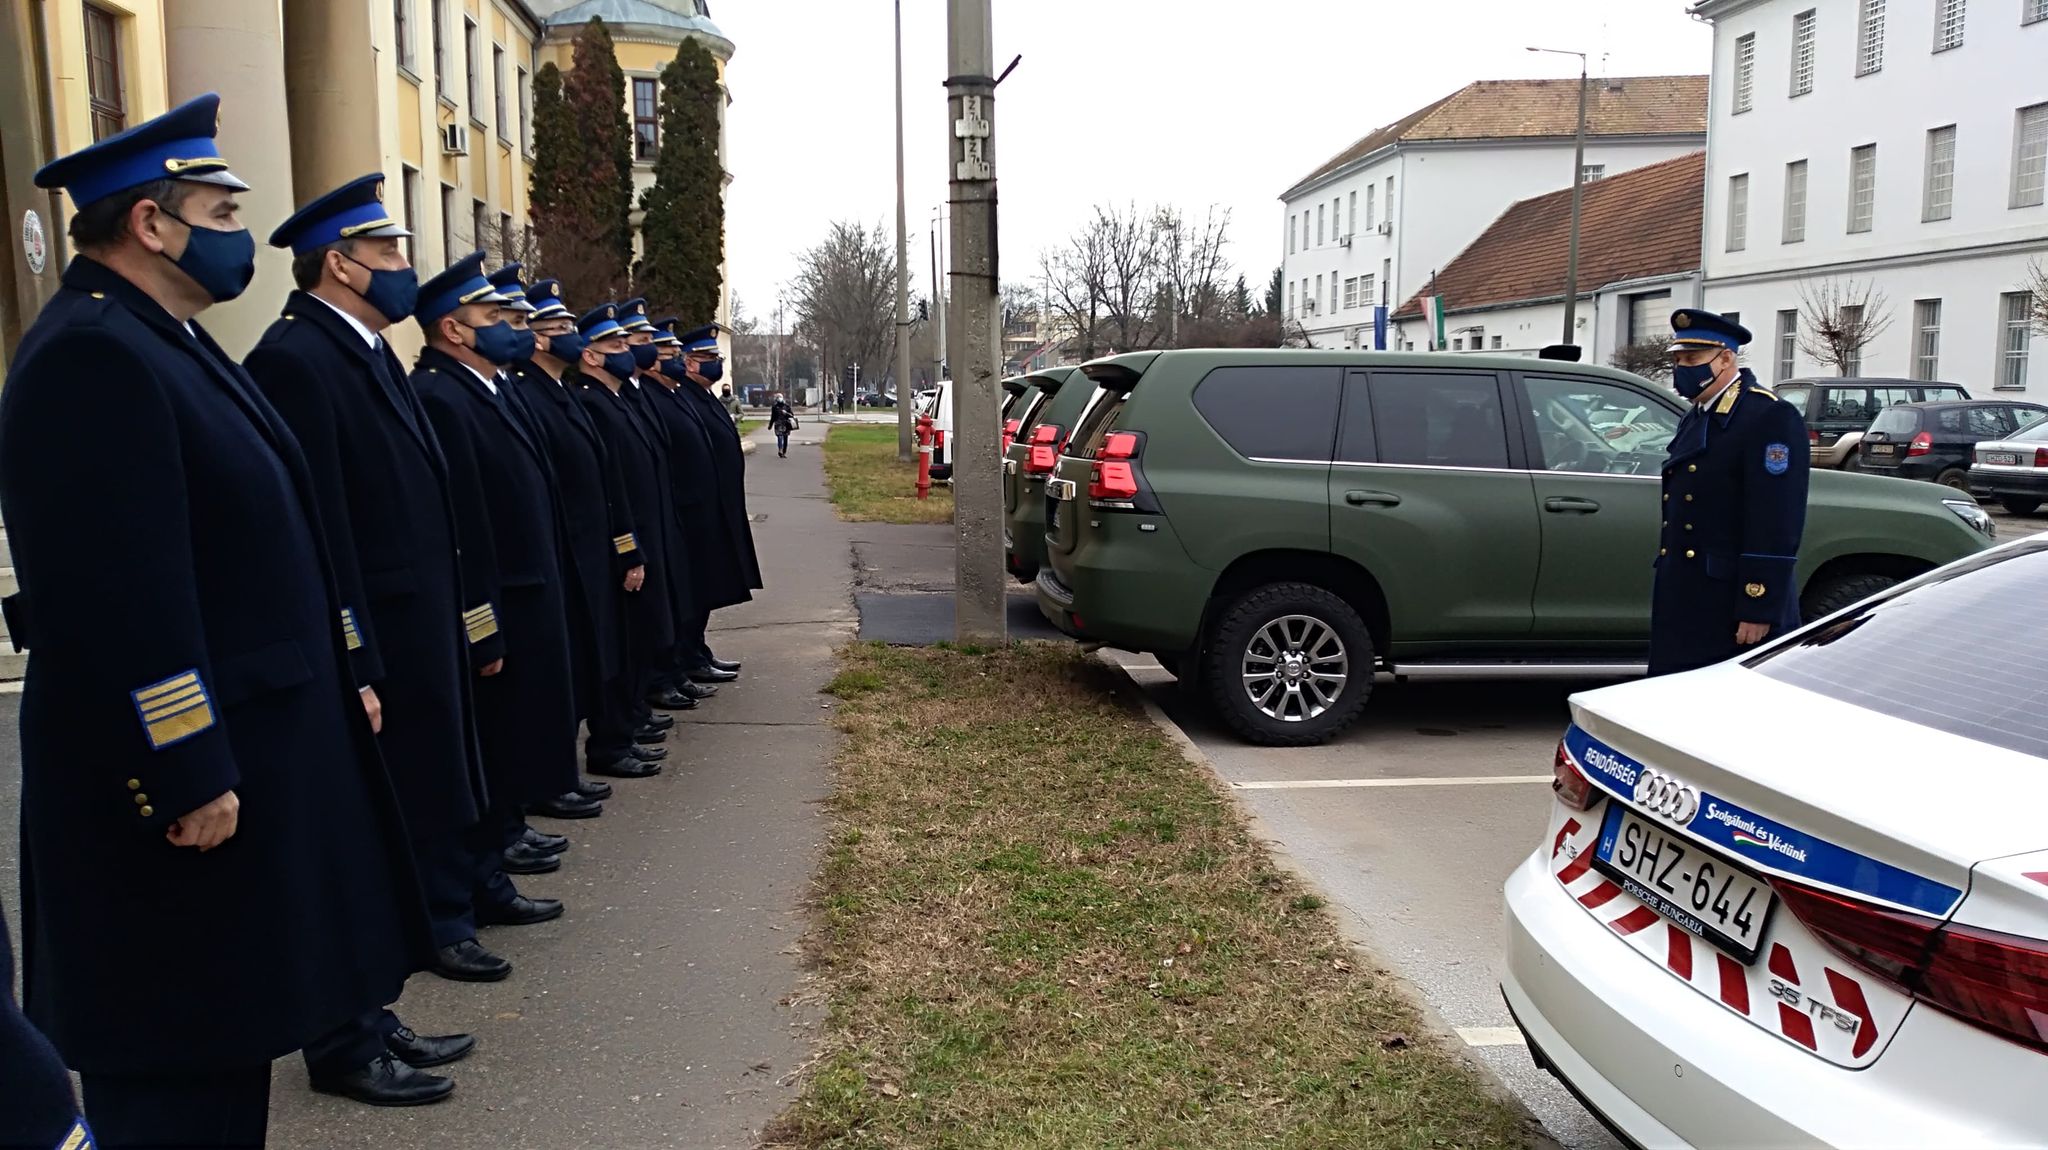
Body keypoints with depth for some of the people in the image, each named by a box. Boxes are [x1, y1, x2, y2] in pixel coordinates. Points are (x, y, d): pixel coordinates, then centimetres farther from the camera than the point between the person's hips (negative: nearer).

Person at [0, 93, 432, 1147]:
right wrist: (187, 778, -23)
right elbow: (114, 593, -25)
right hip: (183, 776, -10)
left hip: (239, 753, 10)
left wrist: (340, 685, 19)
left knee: (222, 1039, 20)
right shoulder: (91, 355, -19)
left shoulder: (163, 339, 14)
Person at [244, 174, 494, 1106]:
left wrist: (446, 634, 16)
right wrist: (354, 671, -22)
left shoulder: (368, 352, 14)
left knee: (406, 825, 17)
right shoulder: (296, 358, -16)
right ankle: (345, 1047, 21)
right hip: (365, 656, -10)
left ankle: (369, 1022, 33)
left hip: (414, 645, 10)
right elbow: (318, 531, -21)